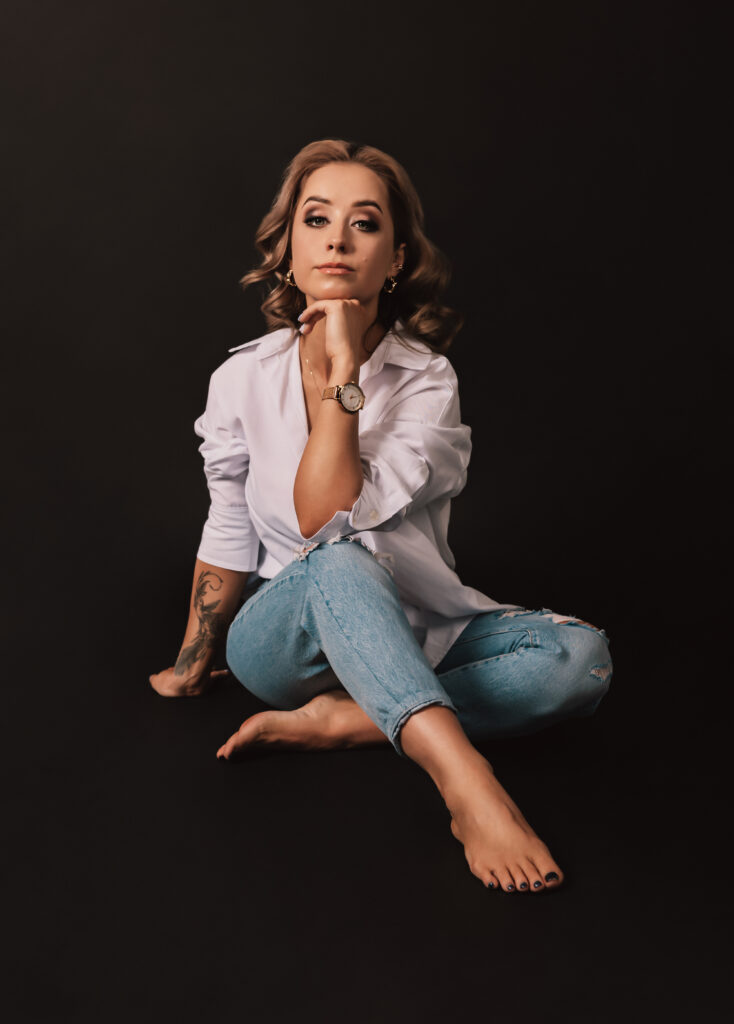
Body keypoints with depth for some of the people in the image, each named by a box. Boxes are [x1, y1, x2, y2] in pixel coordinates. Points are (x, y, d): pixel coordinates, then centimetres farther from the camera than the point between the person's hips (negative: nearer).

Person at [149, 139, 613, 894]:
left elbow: (329, 517, -24)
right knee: (342, 566, -37)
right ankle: (468, 783, -44)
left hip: (398, 638, 1)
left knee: (582, 657, -24)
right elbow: (228, 534, 6)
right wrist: (190, 665, 13)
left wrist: (345, 367, -23)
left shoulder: (426, 382, -10)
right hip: (277, 640, -1)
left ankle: (339, 722, -29)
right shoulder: (244, 377, -4)